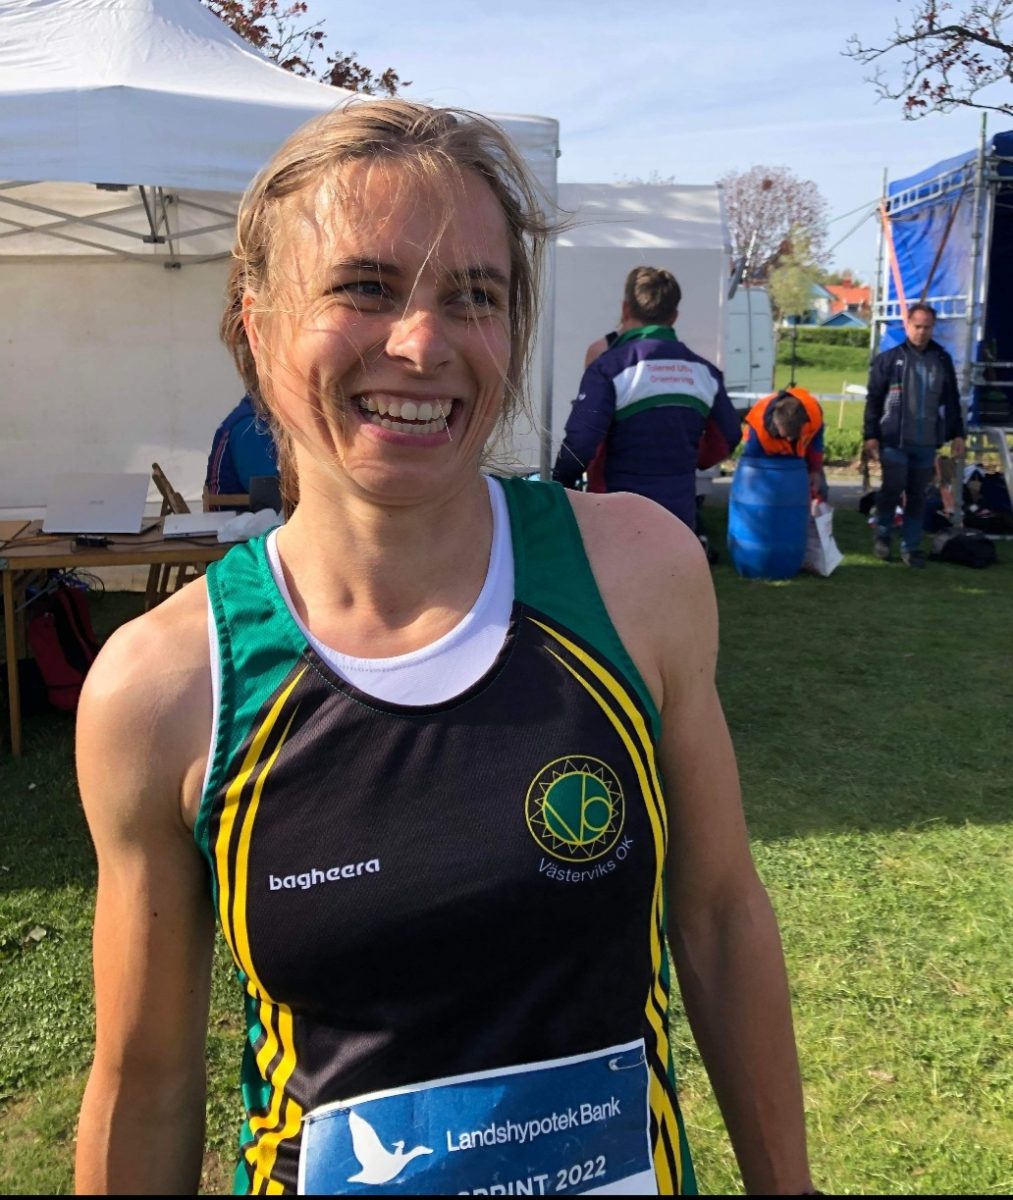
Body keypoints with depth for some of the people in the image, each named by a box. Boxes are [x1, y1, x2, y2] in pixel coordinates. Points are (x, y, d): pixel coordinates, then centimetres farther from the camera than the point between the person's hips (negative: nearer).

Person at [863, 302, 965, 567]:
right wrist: (871, 435, -6)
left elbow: (951, 401, 14)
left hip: (927, 442, 3)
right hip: (894, 440, -3)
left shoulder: (942, 360, 9)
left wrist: (957, 434, 9)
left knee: (917, 496, 6)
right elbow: (873, 400, -1)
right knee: (893, 488, -4)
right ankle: (882, 537, 18)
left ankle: (911, 547, 12)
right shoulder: (889, 358, -1)